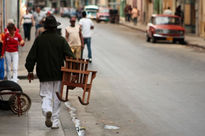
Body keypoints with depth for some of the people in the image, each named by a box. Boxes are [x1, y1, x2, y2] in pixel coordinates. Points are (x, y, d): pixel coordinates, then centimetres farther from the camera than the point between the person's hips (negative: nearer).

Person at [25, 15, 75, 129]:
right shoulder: (61, 40, -4)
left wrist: (30, 70, 9)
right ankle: (55, 122, 11)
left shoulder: (39, 39, -1)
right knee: (56, 97, 9)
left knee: (46, 95, 7)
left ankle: (47, 111, -24)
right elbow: (70, 56, -7)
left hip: (44, 74, 0)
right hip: (58, 74, 0)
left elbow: (31, 56, 1)